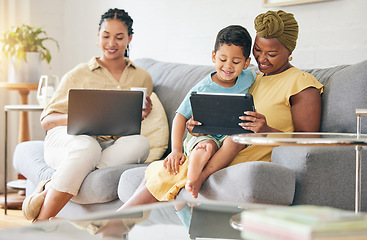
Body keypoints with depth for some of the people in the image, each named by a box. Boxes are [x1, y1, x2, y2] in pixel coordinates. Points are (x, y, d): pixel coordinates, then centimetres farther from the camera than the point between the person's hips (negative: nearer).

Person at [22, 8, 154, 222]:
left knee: (140, 143, -35)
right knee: (87, 147, -41)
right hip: (66, 138, -2)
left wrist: (143, 115, 0)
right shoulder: (78, 75, 12)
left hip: (112, 146, 3)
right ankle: (41, 224, -37)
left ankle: (50, 188, -36)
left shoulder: (143, 78, 20)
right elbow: (46, 120, 9)